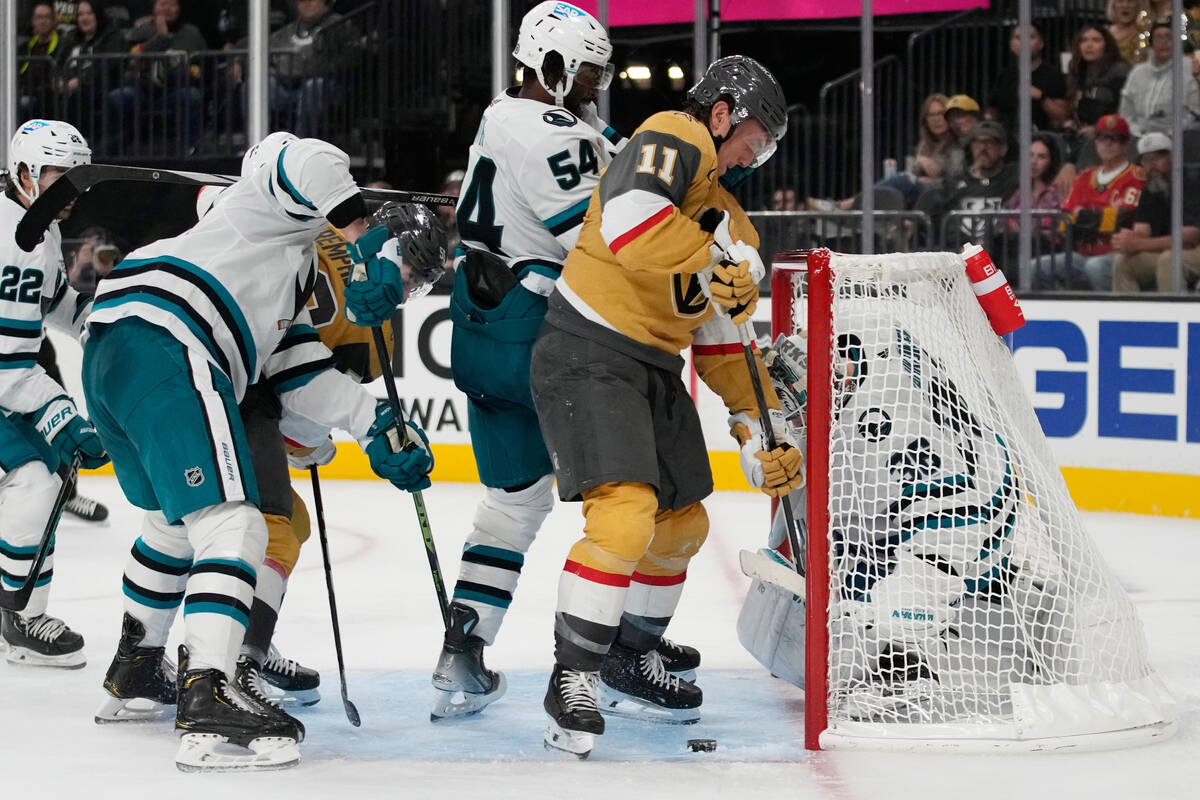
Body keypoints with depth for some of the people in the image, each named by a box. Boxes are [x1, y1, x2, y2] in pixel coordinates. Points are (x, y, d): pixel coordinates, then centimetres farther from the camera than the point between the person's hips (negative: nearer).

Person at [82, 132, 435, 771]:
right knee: (231, 523, -17)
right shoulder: (269, 211, 13)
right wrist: (365, 238, -14)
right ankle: (207, 702, -29)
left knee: (174, 520, 30)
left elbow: (299, 375, 26)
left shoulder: (285, 289, 35)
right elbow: (306, 162, -10)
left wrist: (380, 429, 19)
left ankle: (133, 672, 45)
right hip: (165, 348, -10)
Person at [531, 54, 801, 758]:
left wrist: (761, 429, 15)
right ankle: (573, 680, -12)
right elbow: (629, 215, -30)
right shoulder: (675, 140, -9)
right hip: (589, 357, -10)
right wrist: (708, 266, -29)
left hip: (656, 370, 10)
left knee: (683, 526, 18)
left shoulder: (734, 230, 19)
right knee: (625, 515, -22)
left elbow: (724, 343, 21)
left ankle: (630, 662, 36)